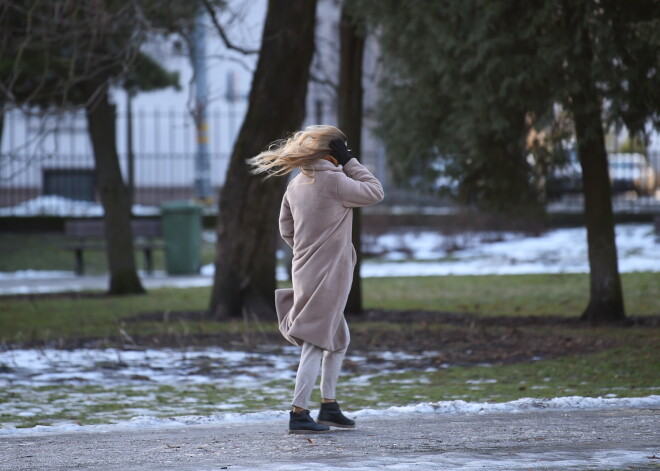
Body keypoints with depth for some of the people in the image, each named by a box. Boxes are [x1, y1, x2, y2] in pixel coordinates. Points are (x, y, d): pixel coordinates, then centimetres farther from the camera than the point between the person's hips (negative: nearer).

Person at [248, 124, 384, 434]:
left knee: (339, 338, 21)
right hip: (328, 276, -8)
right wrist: (351, 163, -3)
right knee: (316, 343, -6)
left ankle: (329, 406, 24)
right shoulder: (334, 181, -15)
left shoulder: (296, 185, 9)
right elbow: (374, 192, -6)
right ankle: (298, 414, -6)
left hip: (306, 272, 8)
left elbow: (287, 230, 15)